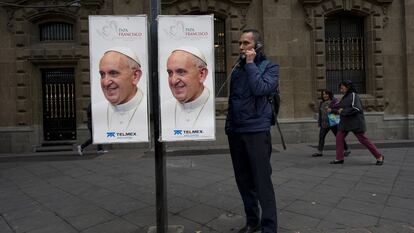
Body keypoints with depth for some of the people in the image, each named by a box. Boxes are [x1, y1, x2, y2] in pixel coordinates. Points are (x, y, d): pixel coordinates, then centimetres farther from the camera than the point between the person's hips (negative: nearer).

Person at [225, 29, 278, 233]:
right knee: (243, 180, 11)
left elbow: (260, 88, -18)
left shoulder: (270, 67, 2)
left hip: (257, 132, -5)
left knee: (262, 182, -5)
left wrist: (250, 63, -9)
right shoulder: (237, 70, 17)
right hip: (235, 133, 5)